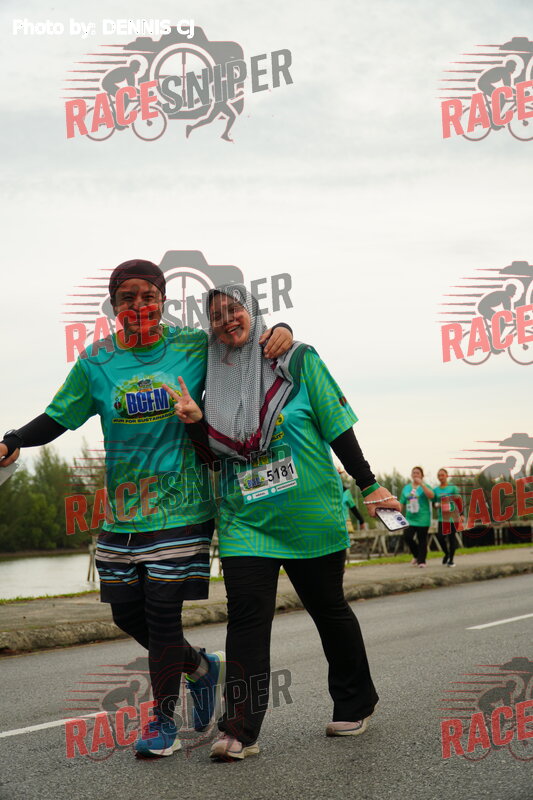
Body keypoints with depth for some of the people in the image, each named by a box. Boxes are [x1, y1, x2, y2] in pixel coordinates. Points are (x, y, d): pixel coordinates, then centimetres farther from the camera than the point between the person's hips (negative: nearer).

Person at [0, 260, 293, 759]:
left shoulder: (194, 347, -1)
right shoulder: (97, 361, 3)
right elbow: (57, 418, 5)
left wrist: (280, 334, -12)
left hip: (181, 506, -3)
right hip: (121, 508, 3)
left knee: (162, 611, -5)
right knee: (126, 612, 8)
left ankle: (163, 720, 15)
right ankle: (200, 667, 36)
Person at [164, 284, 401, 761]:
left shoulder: (298, 361, 0)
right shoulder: (216, 380, 8)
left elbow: (337, 427, 1)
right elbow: (216, 453, 13)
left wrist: (369, 486, -1)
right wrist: (197, 420, -7)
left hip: (310, 516, -2)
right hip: (245, 520, 2)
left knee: (329, 609, 11)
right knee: (246, 616, -11)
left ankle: (356, 704, 30)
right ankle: (241, 730, -11)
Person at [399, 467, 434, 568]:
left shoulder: (424, 487, 1)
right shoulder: (406, 488, 13)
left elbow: (431, 496, -20)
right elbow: (402, 503, 17)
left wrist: (421, 484, -21)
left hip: (422, 519, -3)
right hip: (410, 519, 3)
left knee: (422, 540, -2)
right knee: (408, 537, -11)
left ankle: (422, 561, 8)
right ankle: (416, 556, 12)